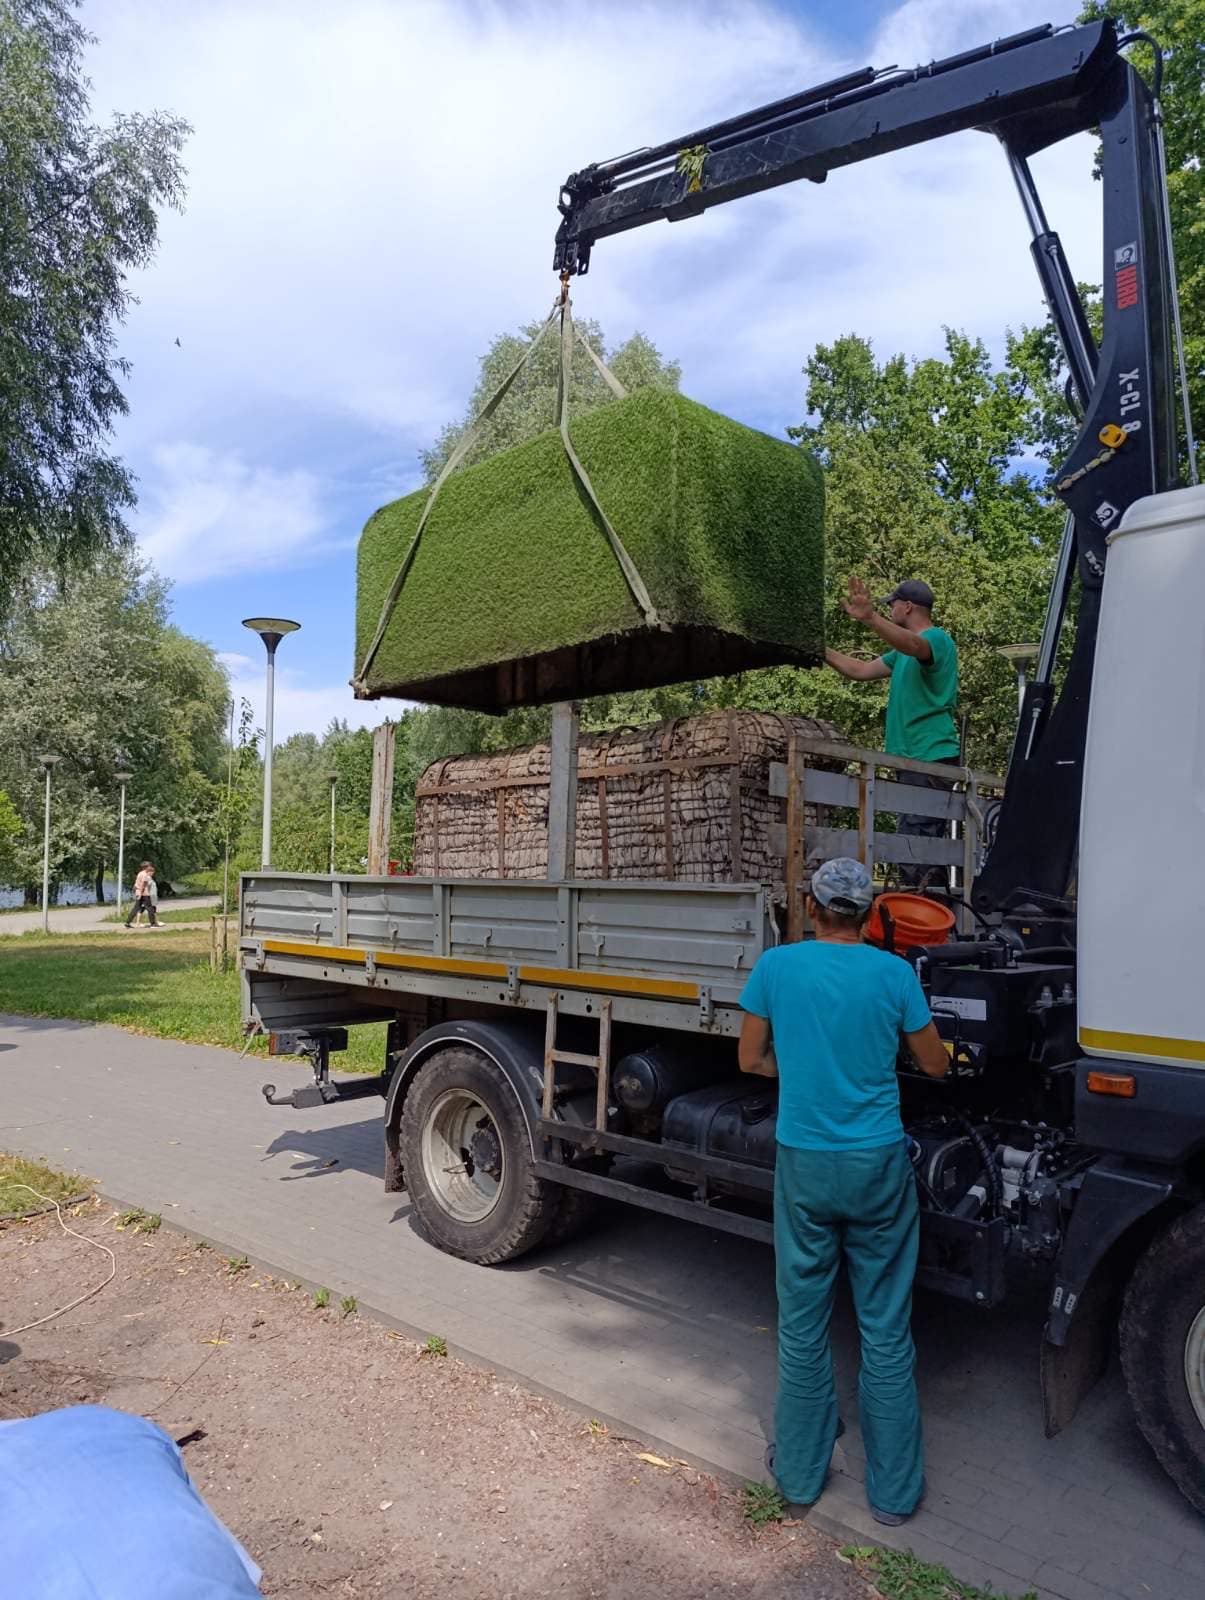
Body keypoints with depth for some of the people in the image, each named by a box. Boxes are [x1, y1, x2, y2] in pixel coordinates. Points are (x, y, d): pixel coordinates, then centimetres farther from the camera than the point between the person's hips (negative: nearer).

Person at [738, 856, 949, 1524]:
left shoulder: (776, 966, -7)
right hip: (878, 1166, 0)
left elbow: (752, 1060, 2)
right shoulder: (894, 973, -9)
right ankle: (894, 1488, 27)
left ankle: (799, 1474, 31)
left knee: (802, 1324, 15)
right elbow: (935, 1065, 3)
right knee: (886, 1330, 13)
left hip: (803, 1164, 1)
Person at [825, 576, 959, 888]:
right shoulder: (903, 652, 23)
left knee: (917, 840, -16)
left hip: (931, 757, -10)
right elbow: (862, 671, 27)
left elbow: (914, 645, -32)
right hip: (912, 757, 10)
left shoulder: (937, 639, -8)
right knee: (921, 842, 12)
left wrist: (870, 619, -46)